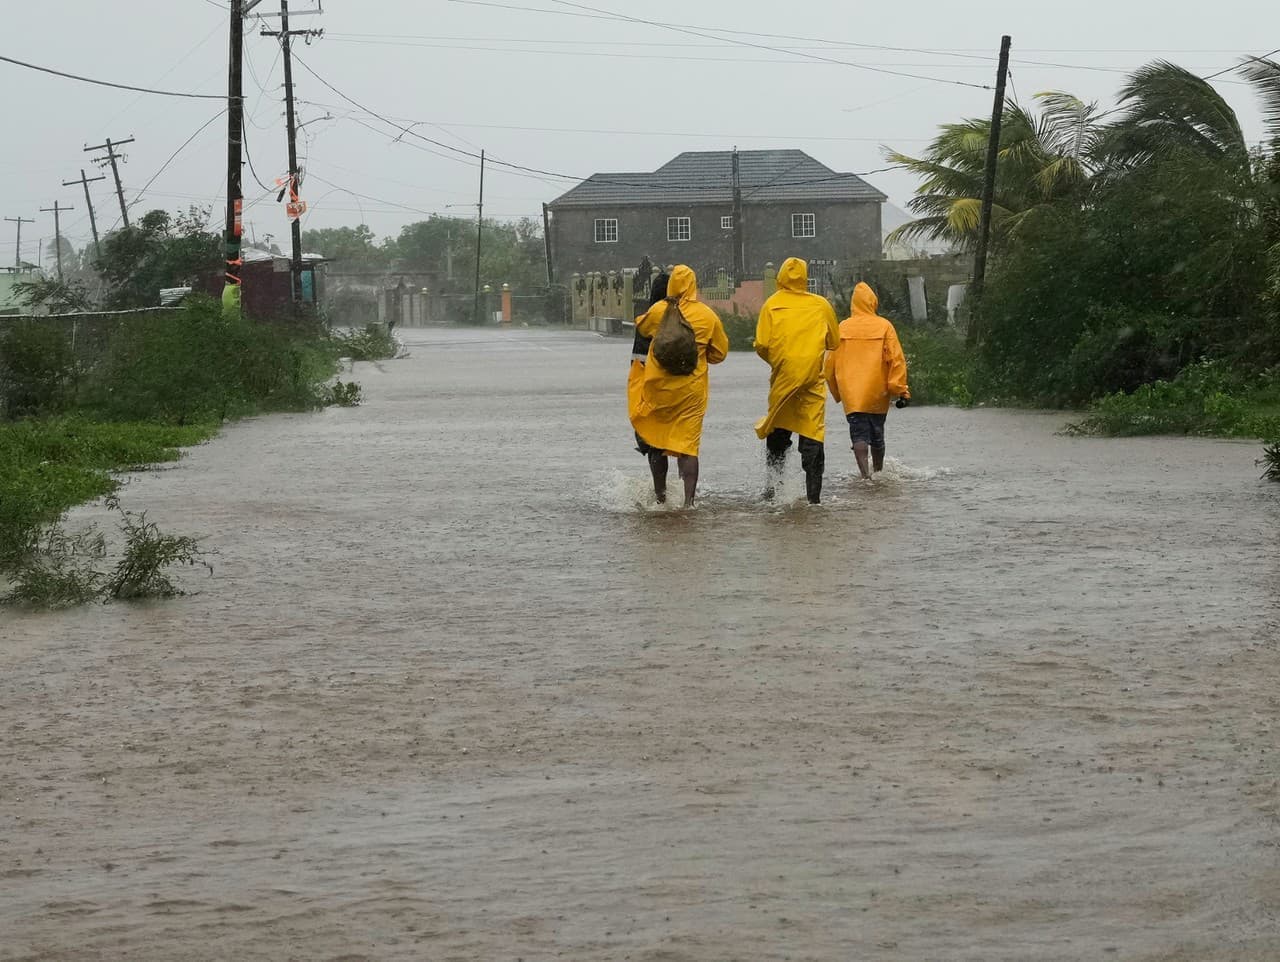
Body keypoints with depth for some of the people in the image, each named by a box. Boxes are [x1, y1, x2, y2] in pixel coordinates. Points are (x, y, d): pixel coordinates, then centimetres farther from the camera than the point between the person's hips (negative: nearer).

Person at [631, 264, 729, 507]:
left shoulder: (658, 311, -7)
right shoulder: (708, 316, -4)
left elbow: (641, 327, 15)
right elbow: (720, 352, 7)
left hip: (658, 387, 0)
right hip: (692, 389, 0)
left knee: (655, 441, 15)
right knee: (688, 444, 0)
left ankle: (661, 496, 21)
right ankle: (689, 501, -11)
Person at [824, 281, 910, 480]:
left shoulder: (842, 327, 2)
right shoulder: (884, 326, -2)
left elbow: (830, 363, 8)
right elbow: (896, 359, -6)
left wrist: (837, 392, 21)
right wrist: (901, 390, -3)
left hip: (851, 394, -1)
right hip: (877, 393, 1)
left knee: (859, 433, -5)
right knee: (877, 434, 16)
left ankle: (865, 473, -23)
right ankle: (879, 472, 31)